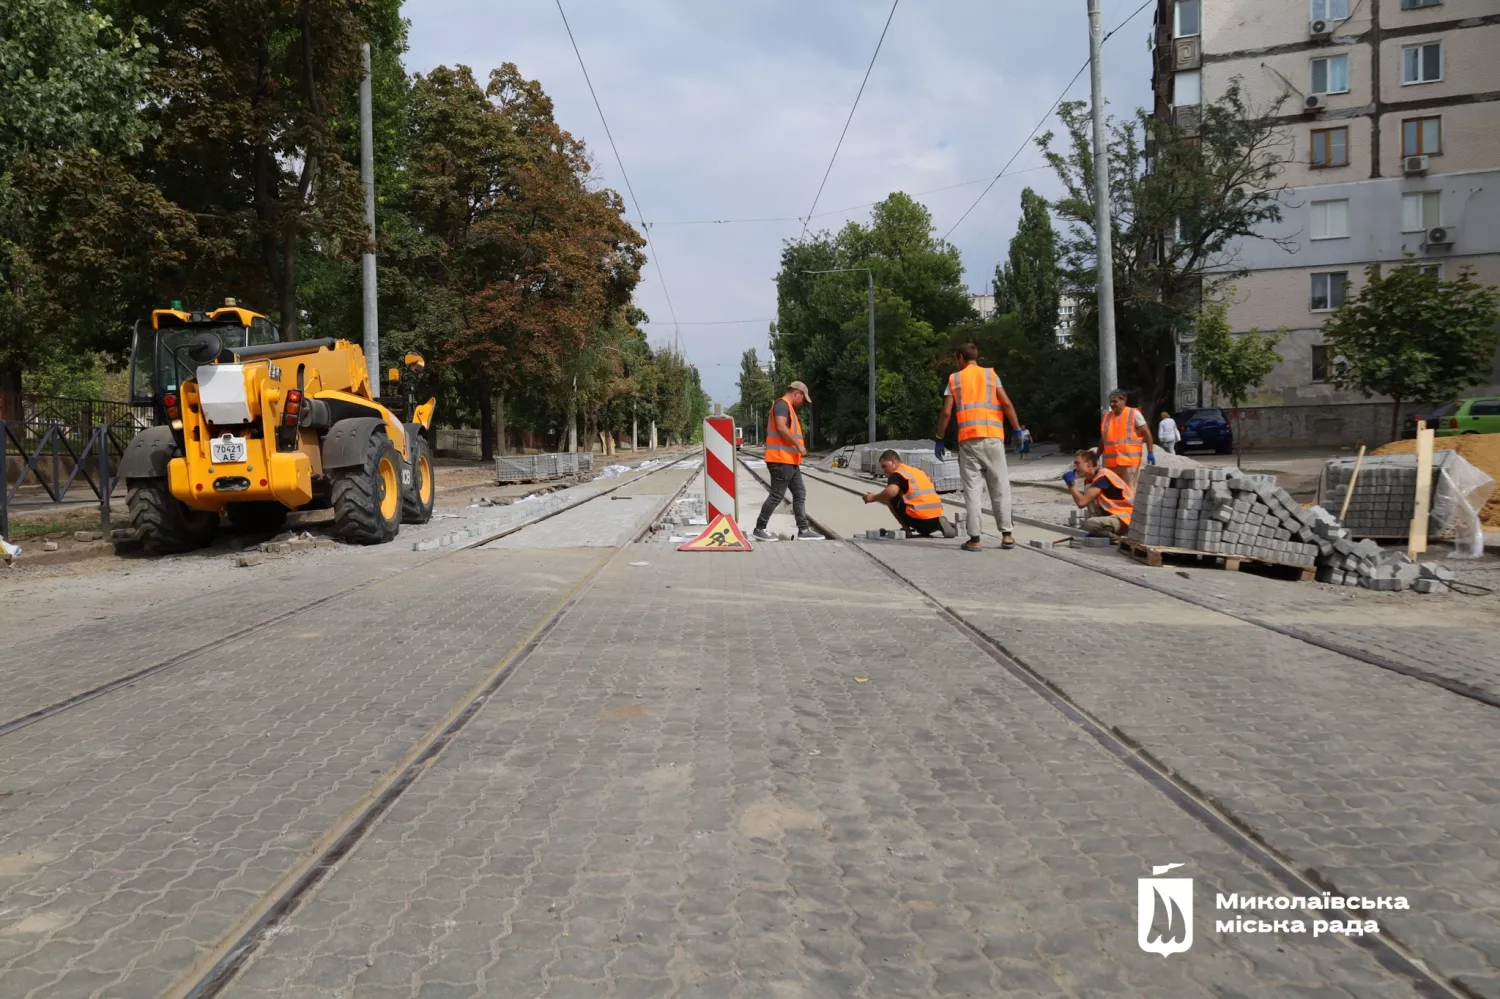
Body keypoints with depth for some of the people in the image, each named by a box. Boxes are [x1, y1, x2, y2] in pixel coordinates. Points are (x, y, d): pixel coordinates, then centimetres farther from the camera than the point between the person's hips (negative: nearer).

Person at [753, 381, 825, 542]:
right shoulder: (782, 404, -10)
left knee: (800, 493, 8)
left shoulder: (789, 407, 24)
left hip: (790, 460, 11)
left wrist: (797, 446, 15)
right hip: (781, 459, -11)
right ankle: (759, 529, 0)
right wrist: (799, 445, -18)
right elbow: (781, 427, -23)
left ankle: (803, 530, 10)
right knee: (777, 496, -7)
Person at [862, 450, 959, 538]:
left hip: (919, 518, -8)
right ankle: (938, 524, 8)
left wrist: (874, 498, -6)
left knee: (891, 499, 10)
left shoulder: (896, 474, 0)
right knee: (924, 530, 39)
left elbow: (892, 491, -21)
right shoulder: (918, 471, 25)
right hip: (937, 515, 8)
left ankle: (907, 530, 4)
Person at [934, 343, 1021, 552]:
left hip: (968, 439, -1)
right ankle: (1007, 534, 6)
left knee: (972, 489, 0)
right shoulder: (991, 374, 11)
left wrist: (939, 439, 8)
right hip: (992, 437, 1)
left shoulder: (954, 379, 10)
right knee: (1000, 486, 8)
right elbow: (1006, 404, 0)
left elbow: (947, 412, 2)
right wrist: (1018, 431, 3)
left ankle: (974, 538, -3)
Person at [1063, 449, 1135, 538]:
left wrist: (1071, 483, -11)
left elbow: (1081, 502, -23)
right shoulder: (1090, 479, 12)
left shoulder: (1103, 476, -17)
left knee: (1089, 524, -30)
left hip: (1127, 519, -10)